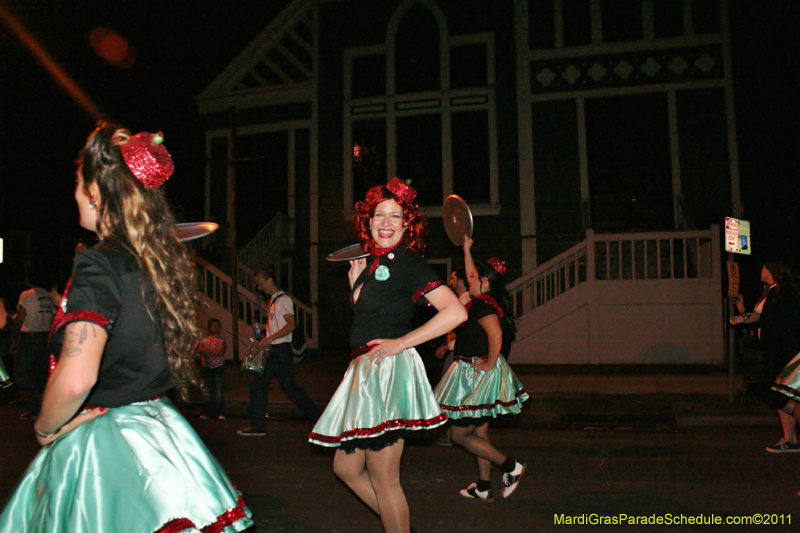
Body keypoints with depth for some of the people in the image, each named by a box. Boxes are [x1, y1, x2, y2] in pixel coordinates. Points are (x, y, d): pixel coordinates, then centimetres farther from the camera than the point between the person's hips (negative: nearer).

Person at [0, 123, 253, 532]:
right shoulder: (164, 261, 3)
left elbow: (75, 380, -28)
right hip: (158, 430, 7)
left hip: (102, 447, -7)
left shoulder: (98, 267, -20)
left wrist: (45, 428, -9)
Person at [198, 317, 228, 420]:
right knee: (208, 391, 5)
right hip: (207, 368, 3)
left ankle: (220, 413, -2)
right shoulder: (204, 340, 11)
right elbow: (199, 351, -1)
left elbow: (220, 352, -13)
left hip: (218, 368, -3)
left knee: (219, 391, -6)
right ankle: (209, 412, 14)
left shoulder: (221, 340, 1)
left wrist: (206, 352, -12)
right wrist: (213, 351, -15)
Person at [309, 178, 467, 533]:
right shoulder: (373, 263, 16)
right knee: (347, 467, 15)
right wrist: (355, 281, 8)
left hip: (389, 370, -9)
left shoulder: (407, 262, -8)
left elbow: (456, 312, -18)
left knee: (383, 480, -1)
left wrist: (401, 343, -15)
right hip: (365, 370, 9)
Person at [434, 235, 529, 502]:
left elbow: (495, 335, -35)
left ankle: (510, 466, 3)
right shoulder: (485, 300, 8)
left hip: (478, 374, -10)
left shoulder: (483, 305, -20)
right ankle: (483, 488, 24)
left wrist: (490, 364, -25)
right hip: (478, 374, 10)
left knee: (459, 434, 0)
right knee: (479, 434, 16)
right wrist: (467, 249, 31)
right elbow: (473, 276, 26)